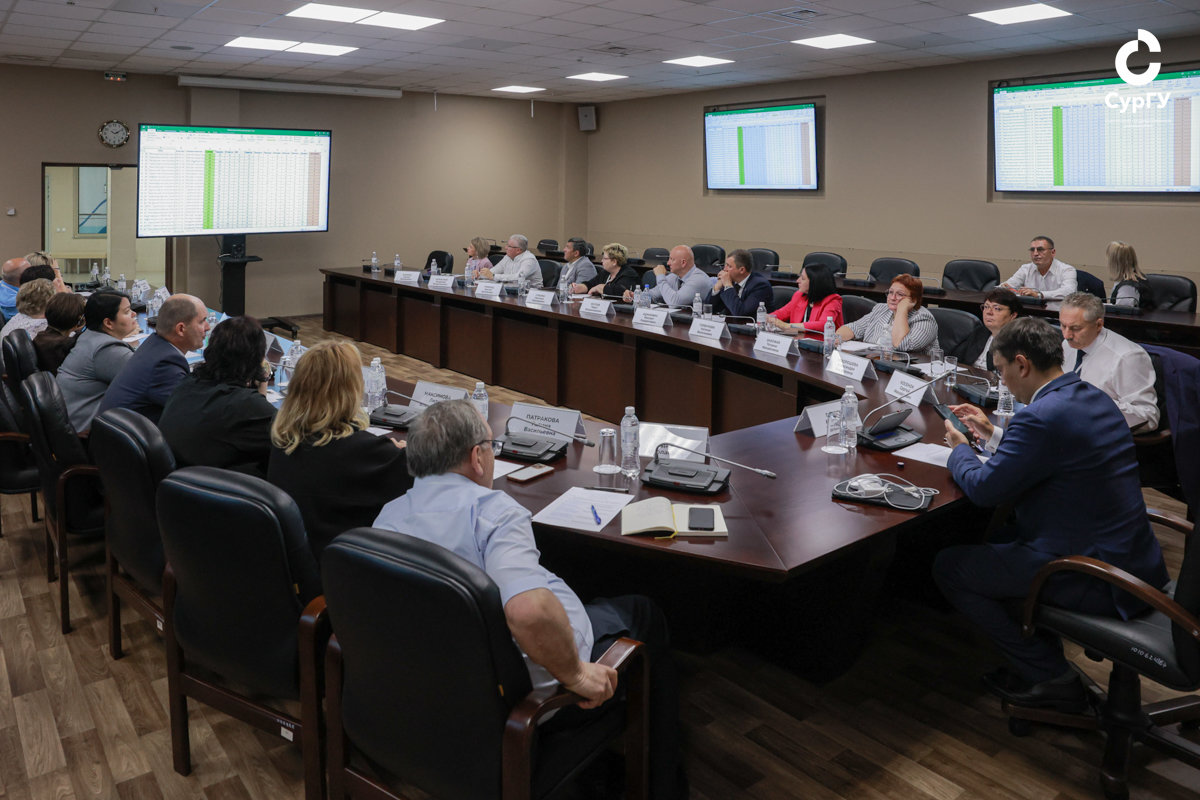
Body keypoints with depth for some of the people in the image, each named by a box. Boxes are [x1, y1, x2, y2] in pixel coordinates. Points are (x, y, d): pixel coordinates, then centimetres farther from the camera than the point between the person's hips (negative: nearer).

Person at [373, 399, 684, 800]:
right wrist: (576, 674, -27)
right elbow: (529, 610, -43)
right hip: (528, 684, -7)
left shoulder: (387, 516, -4)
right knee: (643, 615, 18)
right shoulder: (493, 509, -27)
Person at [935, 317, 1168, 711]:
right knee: (1001, 537, 27)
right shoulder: (1093, 397, 6)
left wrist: (960, 449, 4)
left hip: (1096, 581, -10)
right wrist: (995, 433, 24)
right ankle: (1042, 655, 28)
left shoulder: (1042, 417, -24)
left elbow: (983, 489, -15)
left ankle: (1051, 676, 7)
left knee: (948, 566, -1)